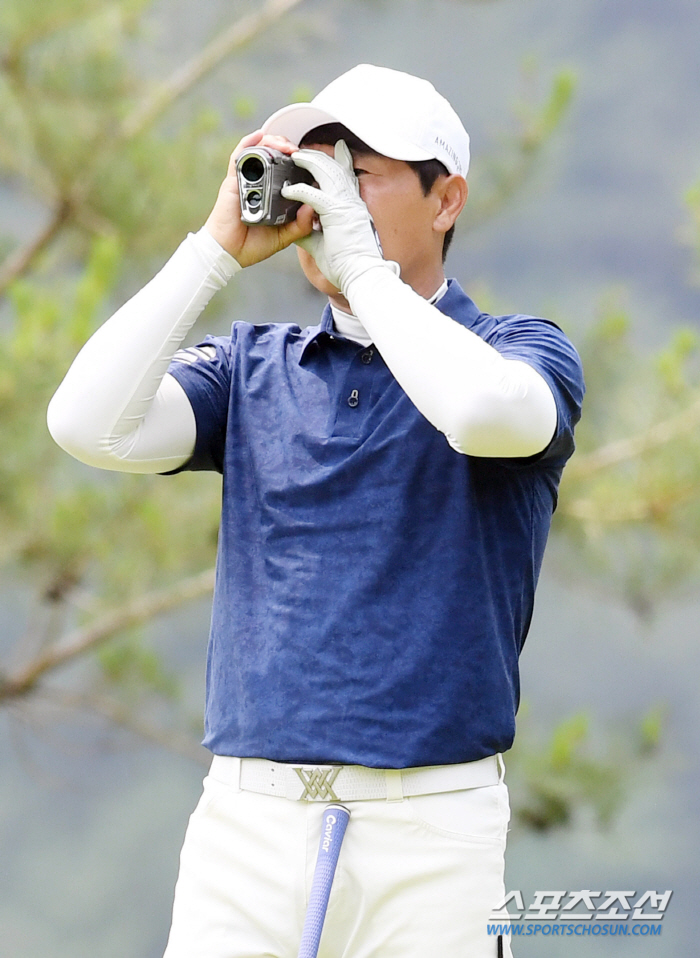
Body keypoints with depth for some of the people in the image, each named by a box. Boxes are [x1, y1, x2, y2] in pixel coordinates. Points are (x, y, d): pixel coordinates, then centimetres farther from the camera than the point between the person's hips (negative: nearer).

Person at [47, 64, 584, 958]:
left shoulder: (522, 352, 3)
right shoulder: (252, 366, 14)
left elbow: (485, 412, -22)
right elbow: (90, 424, -3)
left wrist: (362, 266, -10)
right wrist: (220, 248, -1)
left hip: (430, 828, -3)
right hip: (244, 819, 3)